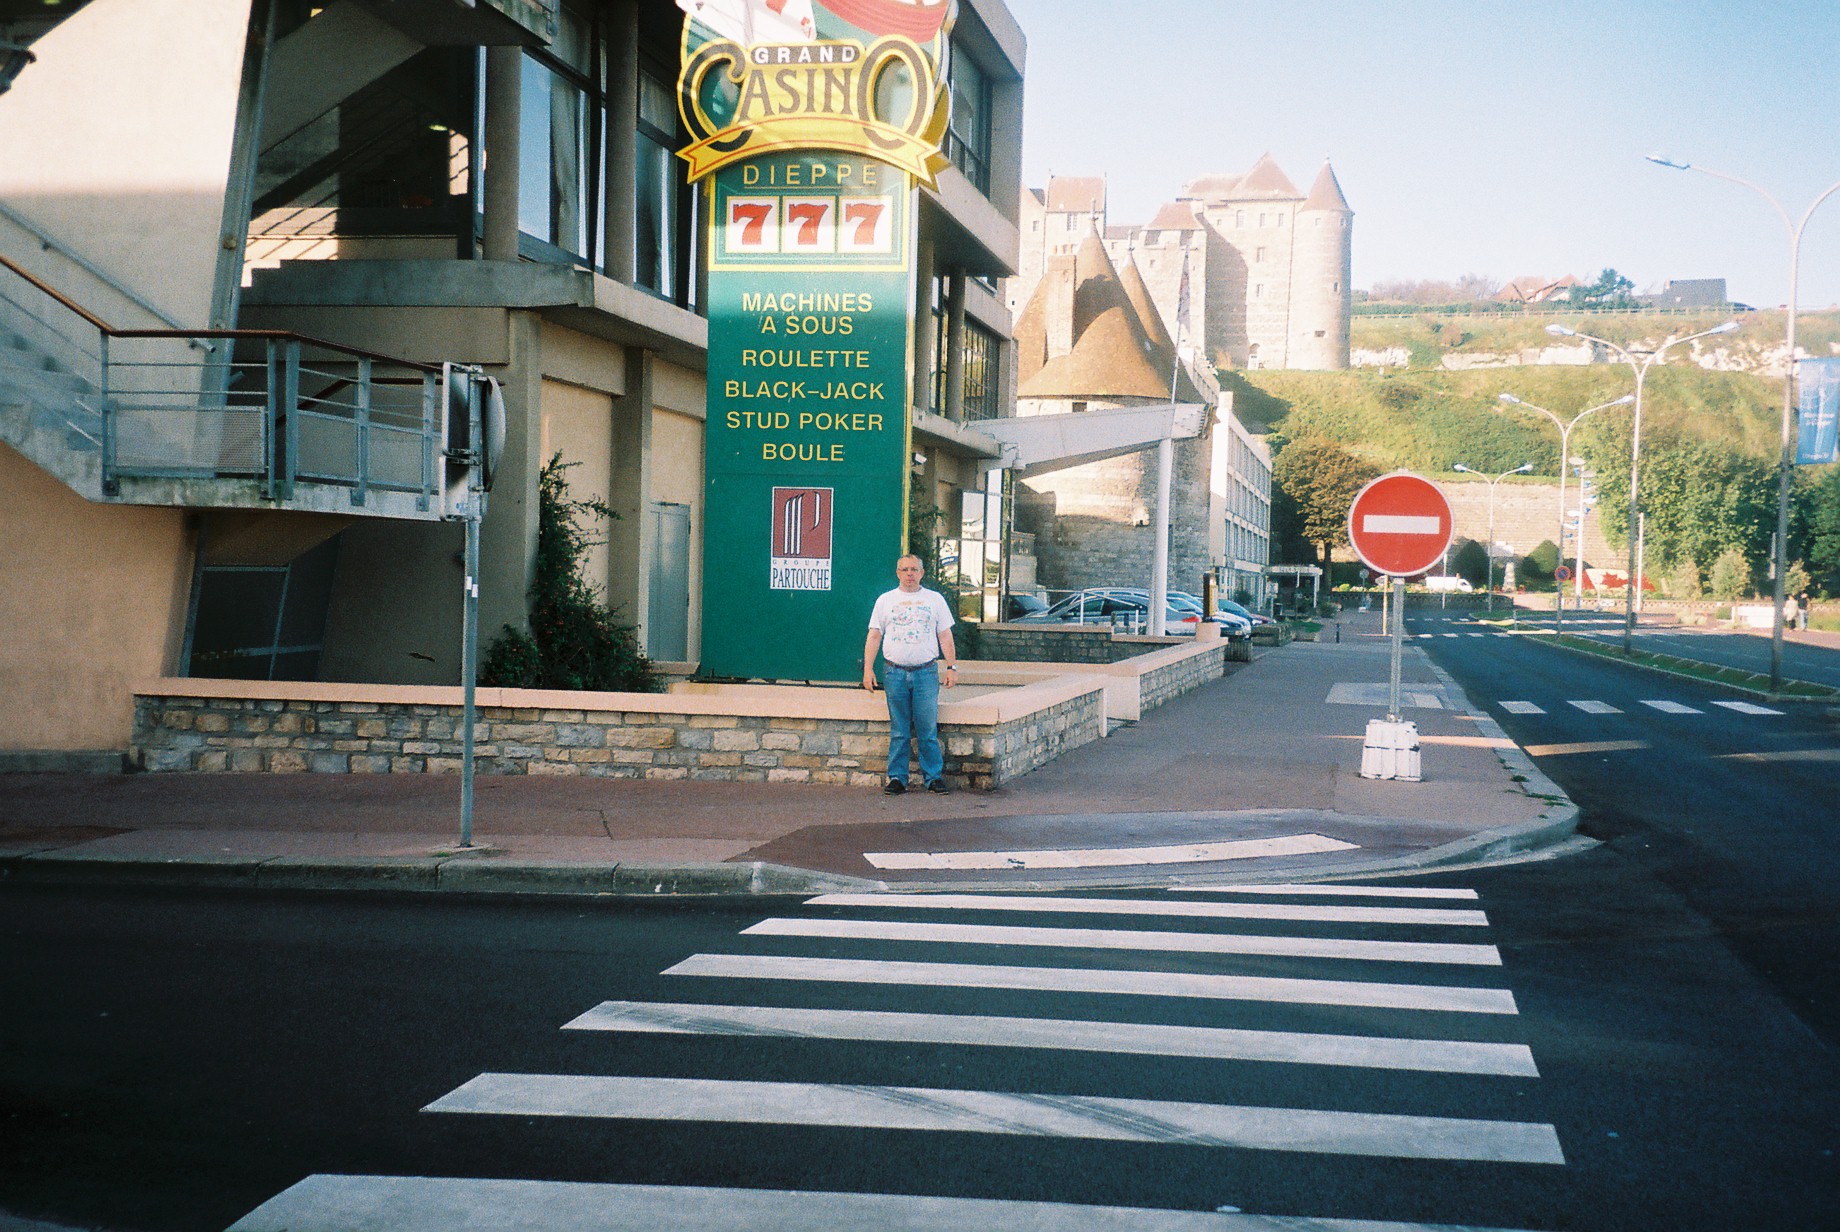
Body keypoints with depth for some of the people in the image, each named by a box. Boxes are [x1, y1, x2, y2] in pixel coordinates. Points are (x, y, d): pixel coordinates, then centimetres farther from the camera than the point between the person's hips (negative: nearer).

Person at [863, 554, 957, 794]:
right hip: (895, 673, 1)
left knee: (927, 729, -4)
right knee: (898, 731, 3)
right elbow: (874, 636, 8)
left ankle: (933, 776, 4)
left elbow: (945, 637, 10)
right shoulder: (885, 601, 10)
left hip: (926, 672, 0)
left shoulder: (935, 599, 11)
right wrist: (868, 669, 0)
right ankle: (897, 777, 9)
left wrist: (951, 667, 2)